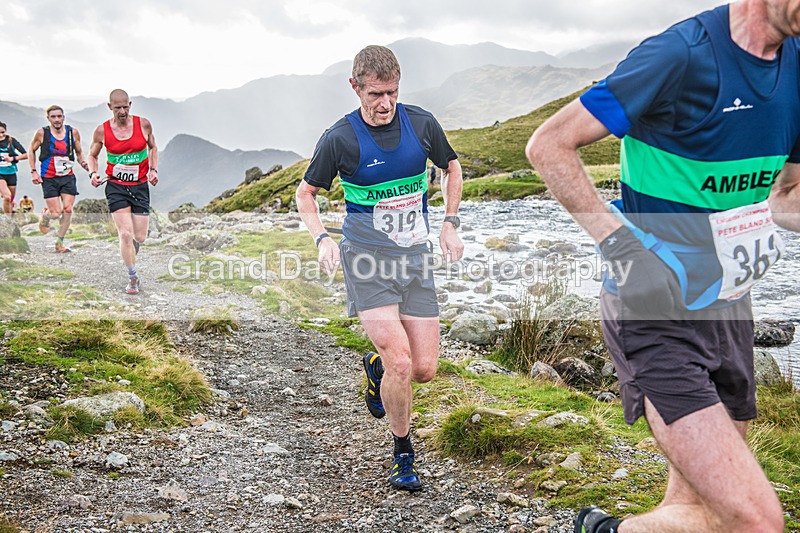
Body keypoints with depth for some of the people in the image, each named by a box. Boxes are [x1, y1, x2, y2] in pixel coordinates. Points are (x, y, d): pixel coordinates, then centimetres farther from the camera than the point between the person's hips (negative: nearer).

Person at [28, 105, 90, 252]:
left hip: (68, 177, 2)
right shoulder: (42, 133, -5)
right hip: (49, 178, -2)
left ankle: (59, 243, 7)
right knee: (56, 213, -7)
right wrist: (33, 171, 1)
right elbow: (31, 151, 9)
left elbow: (79, 152, 15)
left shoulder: (73, 132, 1)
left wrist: (83, 162, -6)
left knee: (68, 210, -7)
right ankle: (45, 215, 31)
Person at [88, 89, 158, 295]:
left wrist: (153, 169, 1)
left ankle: (129, 257, 39)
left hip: (140, 186, 2)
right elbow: (93, 155, 11)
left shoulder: (143, 124, -3)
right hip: (116, 187, -1)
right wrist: (93, 173, -8)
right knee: (126, 234, -14)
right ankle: (133, 277, 1)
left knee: (140, 237, 4)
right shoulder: (102, 131, -5)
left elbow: (153, 147, 15)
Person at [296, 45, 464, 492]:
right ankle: (404, 453, 8)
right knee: (400, 363, -16)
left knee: (425, 370, 1)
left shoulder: (422, 123, -1)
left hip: (415, 257, 4)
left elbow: (453, 168, 17)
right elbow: (306, 193, 4)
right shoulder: (340, 139, -9)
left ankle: (376, 367, 37)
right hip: (367, 260, -4)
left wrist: (450, 224, 9)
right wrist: (322, 238, -12)